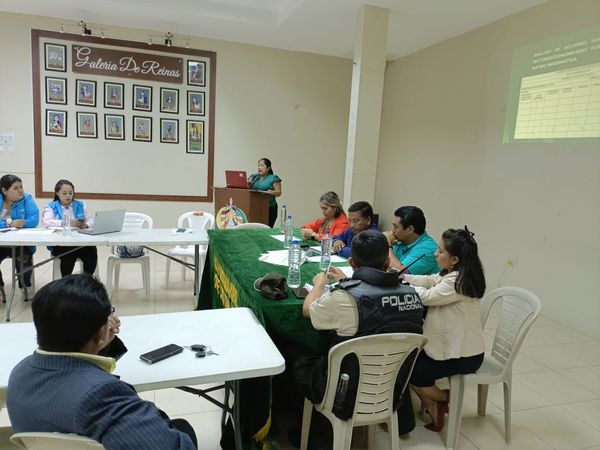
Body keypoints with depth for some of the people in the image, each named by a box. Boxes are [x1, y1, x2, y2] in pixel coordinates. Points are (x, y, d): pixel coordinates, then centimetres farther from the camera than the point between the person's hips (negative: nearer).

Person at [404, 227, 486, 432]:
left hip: (463, 355, -10)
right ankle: (432, 407, 22)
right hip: (455, 345, 10)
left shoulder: (458, 281, -29)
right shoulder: (454, 273, 2)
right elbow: (428, 281, 7)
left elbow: (427, 297, -25)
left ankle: (445, 398, 21)